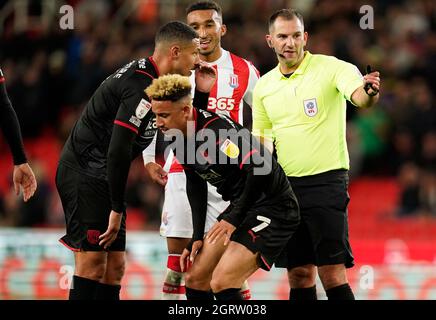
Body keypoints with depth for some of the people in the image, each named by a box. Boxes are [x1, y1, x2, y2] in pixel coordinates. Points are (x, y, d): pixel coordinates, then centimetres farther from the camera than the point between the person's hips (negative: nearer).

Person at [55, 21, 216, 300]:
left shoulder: (155, 81, 11)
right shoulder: (142, 87, -20)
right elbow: (118, 150, -25)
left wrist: (202, 93, 5)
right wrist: (117, 208, -20)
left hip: (101, 177, 10)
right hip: (85, 174, -10)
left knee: (115, 267, 8)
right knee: (92, 263, -14)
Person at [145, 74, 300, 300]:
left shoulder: (217, 129, -26)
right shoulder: (179, 139, 3)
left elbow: (260, 169, -33)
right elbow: (196, 186, 18)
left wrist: (233, 219, -26)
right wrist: (197, 237, 14)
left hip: (272, 207, -10)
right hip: (242, 206, 10)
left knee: (221, 283, -21)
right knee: (195, 279, 9)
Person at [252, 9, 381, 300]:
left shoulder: (331, 68, -6)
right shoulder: (264, 86, 10)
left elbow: (359, 96, -25)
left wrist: (369, 92, -48)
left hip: (326, 180, -5)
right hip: (285, 186, 5)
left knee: (333, 274, -12)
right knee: (299, 275, 6)